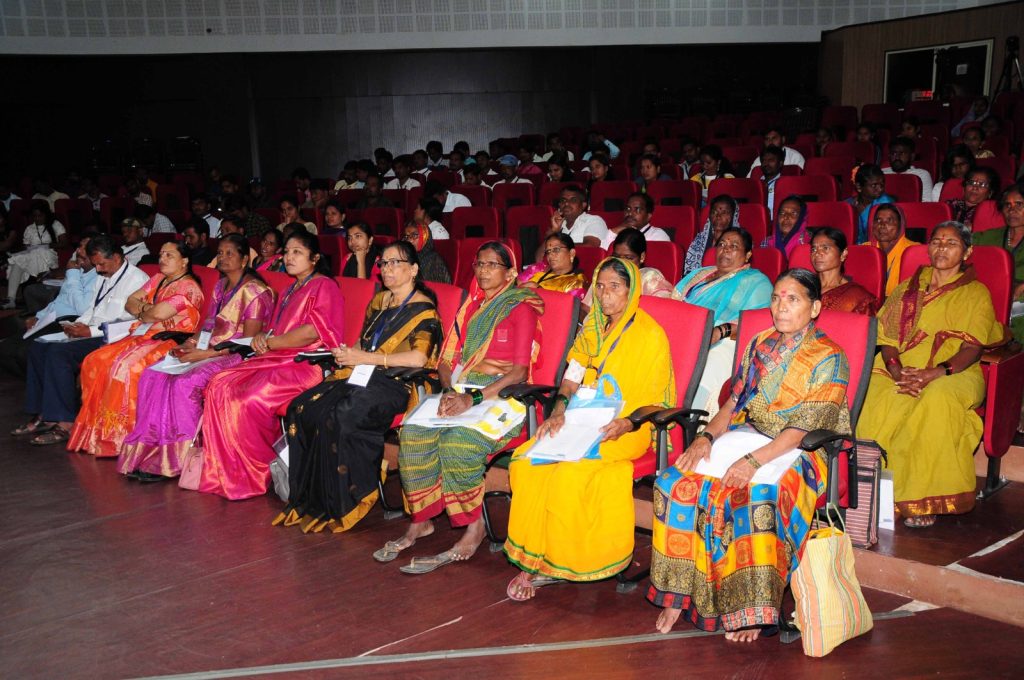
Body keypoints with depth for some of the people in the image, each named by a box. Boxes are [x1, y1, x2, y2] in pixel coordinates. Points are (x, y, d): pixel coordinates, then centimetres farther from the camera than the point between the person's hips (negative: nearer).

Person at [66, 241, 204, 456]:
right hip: (143, 337, 9)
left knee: (125, 367, -31)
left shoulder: (189, 287, -8)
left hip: (170, 343, -9)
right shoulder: (158, 279, 21)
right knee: (95, 361, -9)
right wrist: (145, 307, -4)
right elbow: (130, 302, 17)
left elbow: (158, 313, -19)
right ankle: (95, 429, -7)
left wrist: (141, 313, 2)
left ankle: (119, 437, -22)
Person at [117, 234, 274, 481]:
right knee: (152, 376, -11)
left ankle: (172, 460, -20)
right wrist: (190, 342, -1)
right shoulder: (220, 287, 17)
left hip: (236, 357, -8)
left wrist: (206, 354, -18)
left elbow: (248, 343, -14)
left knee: (185, 383, -31)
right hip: (209, 352, 9)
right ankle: (148, 449, -14)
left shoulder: (254, 291, -10)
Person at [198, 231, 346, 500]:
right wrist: (262, 337, 2)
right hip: (277, 360, 9)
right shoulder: (289, 291, 26)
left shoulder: (324, 287, -4)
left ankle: (256, 476, -10)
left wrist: (269, 343, -9)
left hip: (307, 365, -9)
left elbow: (312, 332, -15)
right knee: (219, 386, -10)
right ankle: (227, 470, -11)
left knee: (251, 399, -28)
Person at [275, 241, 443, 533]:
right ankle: (307, 499, -11)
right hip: (363, 376, 8)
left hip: (396, 384, -7)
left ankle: (339, 506, -18)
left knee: (337, 417, -32)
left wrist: (365, 358, -14)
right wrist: (347, 353, 4)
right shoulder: (379, 301, 21)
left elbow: (419, 358, -15)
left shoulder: (423, 308, -2)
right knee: (301, 408, -16)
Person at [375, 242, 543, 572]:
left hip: (501, 396, -6)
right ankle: (420, 520, -9)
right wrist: (451, 391, -7)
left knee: (457, 441, -32)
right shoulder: (470, 306, 19)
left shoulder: (521, 308, 0)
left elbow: (519, 371, -10)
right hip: (461, 392, 6)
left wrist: (473, 398, -19)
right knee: (414, 433, -21)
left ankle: (474, 529, -13)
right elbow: (446, 360, 15)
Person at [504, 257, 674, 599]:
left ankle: (555, 564, -16)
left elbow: (657, 401, -5)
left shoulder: (650, 335, -3)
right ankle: (531, 557, -17)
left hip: (626, 429, -5)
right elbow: (571, 376, 11)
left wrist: (626, 424, -23)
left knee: (571, 469, -32)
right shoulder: (592, 328, 16)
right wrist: (559, 410, -9)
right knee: (527, 460, -22)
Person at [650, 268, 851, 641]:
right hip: (742, 438, 5)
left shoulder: (829, 360, -6)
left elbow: (804, 428, -15)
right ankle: (679, 592, -12)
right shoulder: (760, 345, 13)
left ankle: (751, 609, -20)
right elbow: (734, 402, 12)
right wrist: (707, 436, -7)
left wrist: (754, 460, -26)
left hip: (794, 454, -5)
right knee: (679, 482, -20)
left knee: (758, 498, -36)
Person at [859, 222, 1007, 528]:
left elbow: (972, 349, -2)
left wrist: (934, 374, -20)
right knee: (879, 397, -31)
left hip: (953, 373, -3)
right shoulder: (908, 288, 22)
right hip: (902, 369, 3)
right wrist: (897, 371, -11)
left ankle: (923, 501, -31)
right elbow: (888, 336, 10)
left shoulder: (976, 293, 12)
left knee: (938, 399, -38)